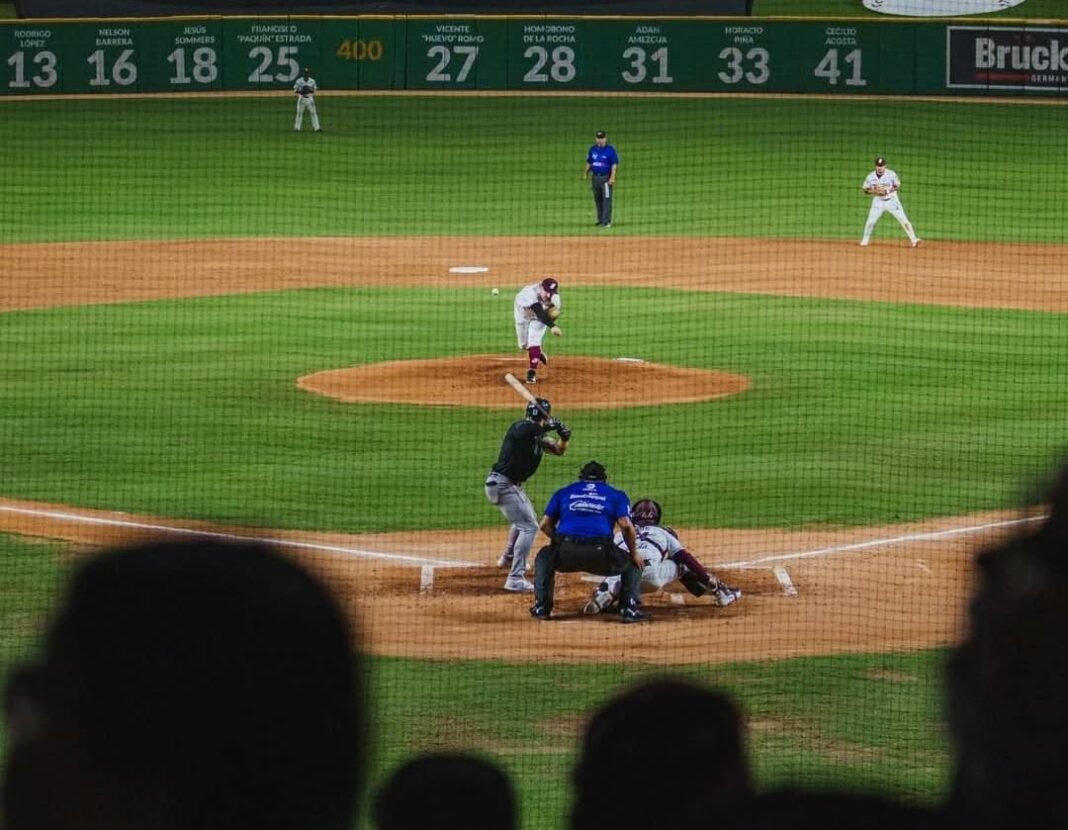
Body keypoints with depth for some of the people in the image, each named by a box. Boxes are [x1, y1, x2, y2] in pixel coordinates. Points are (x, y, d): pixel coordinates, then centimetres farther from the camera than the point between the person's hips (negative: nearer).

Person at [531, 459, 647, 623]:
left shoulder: (563, 492, 26)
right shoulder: (616, 495, 20)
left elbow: (545, 525, 21)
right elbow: (626, 526, 4)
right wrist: (634, 553, 15)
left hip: (566, 554, 1)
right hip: (600, 554, -1)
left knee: (544, 559, 34)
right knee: (632, 565, 26)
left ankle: (541, 607, 23)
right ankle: (630, 608, 8)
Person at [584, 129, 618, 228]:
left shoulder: (610, 150, -5)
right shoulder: (592, 149, 11)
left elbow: (614, 165, -8)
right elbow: (589, 163, 19)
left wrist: (612, 178, -17)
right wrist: (586, 174, 8)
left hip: (606, 178, -6)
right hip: (595, 178, 6)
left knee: (606, 200, -9)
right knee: (597, 200, 10)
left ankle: (607, 221, -10)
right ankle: (600, 220, 18)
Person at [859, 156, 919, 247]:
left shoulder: (891, 174, -15)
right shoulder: (871, 176, -8)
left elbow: (898, 187, -7)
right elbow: (865, 189, 1)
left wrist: (887, 191, -23)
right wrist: (873, 191, -20)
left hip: (892, 200, -2)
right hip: (878, 201, 2)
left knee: (903, 219, -7)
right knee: (870, 221, -2)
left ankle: (913, 239, -5)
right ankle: (865, 240, 16)